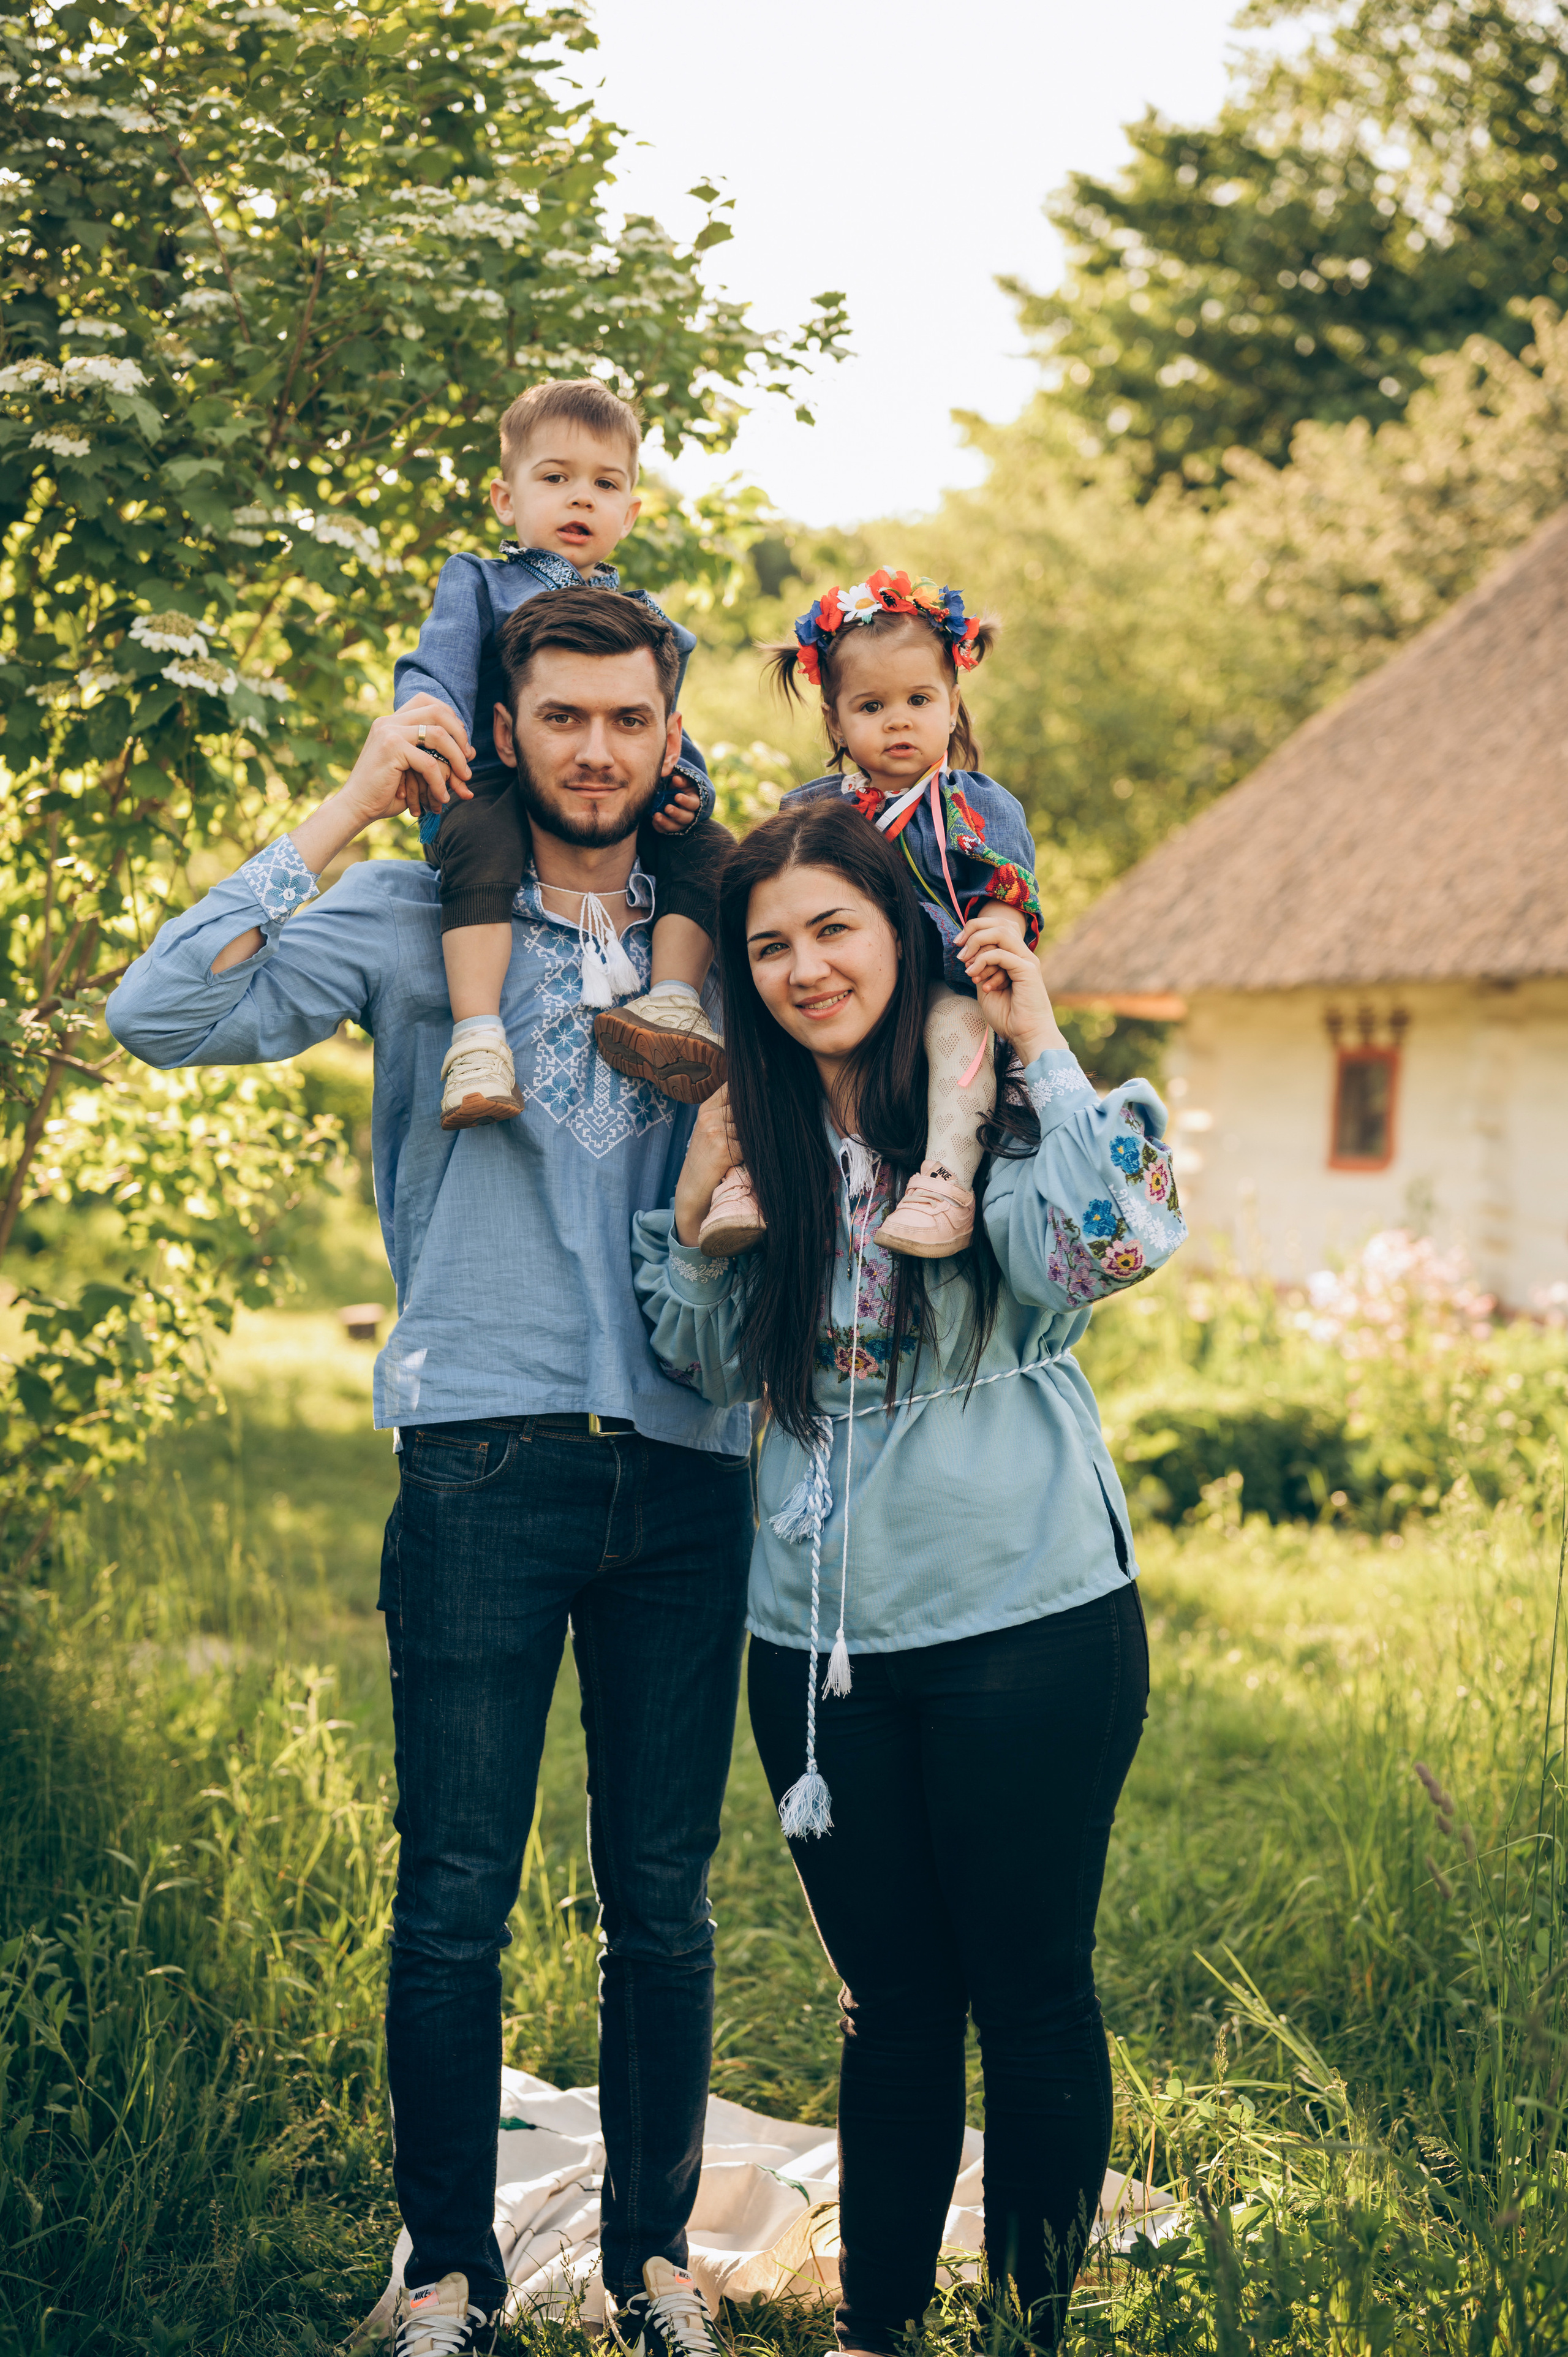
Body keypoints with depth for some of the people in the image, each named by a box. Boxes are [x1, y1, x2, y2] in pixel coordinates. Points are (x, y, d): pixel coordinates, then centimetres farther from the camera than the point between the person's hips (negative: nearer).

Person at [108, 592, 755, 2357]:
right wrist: (349, 809, -9)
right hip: (487, 1463, -2)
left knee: (663, 1903, 9)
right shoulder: (416, 922, 4)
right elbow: (165, 1017, -9)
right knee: (453, 1905, 1)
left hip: (686, 1469, 3)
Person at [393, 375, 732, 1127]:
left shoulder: (643, 617, 28)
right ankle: (477, 1035, -44)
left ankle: (673, 999, -23)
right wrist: (430, 722, -29)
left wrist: (683, 788, -2)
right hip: (498, 789, -4)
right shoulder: (479, 584, 16)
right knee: (479, 842, -37)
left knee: (708, 847, -20)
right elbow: (436, 667, -3)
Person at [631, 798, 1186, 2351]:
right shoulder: (758, 1131, 7)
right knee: (891, 2006, 14)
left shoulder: (997, 1109, -6)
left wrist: (1038, 1045, -19)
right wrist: (693, 1213, -3)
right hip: (821, 1643, 4)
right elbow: (719, 1370, 13)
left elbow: (1119, 1247, -25)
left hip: (1026, 1626, -4)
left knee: (1030, 1995, 6)